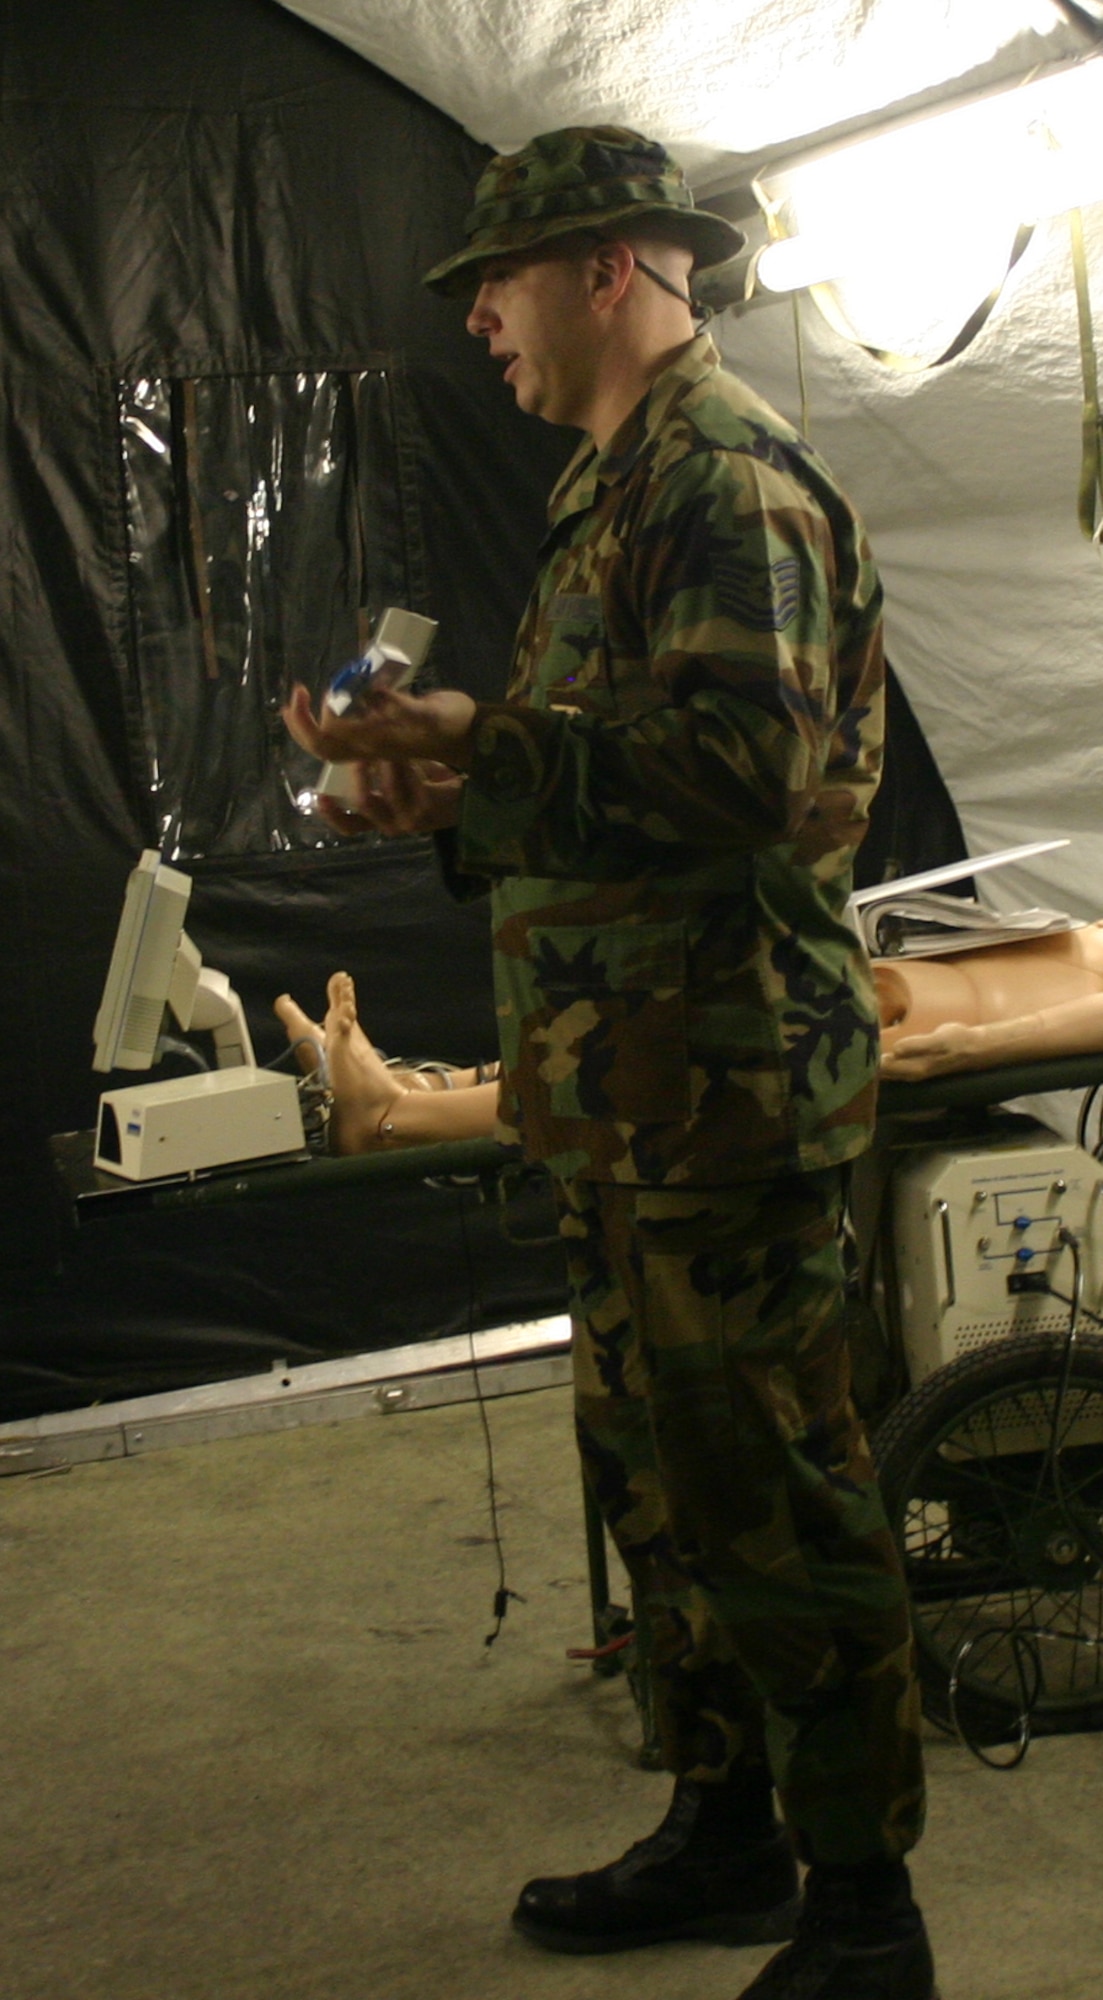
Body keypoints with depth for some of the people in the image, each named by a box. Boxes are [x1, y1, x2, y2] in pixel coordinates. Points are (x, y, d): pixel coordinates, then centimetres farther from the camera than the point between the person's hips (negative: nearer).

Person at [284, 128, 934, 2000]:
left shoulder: (724, 470, -12)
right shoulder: (623, 478, 20)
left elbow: (745, 765, -24)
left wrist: (478, 753, -19)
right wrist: (456, 786, 6)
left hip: (727, 1071, -10)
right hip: (636, 1076, 11)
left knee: (771, 1492, -5)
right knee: (653, 1466, 17)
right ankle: (727, 1832, 30)